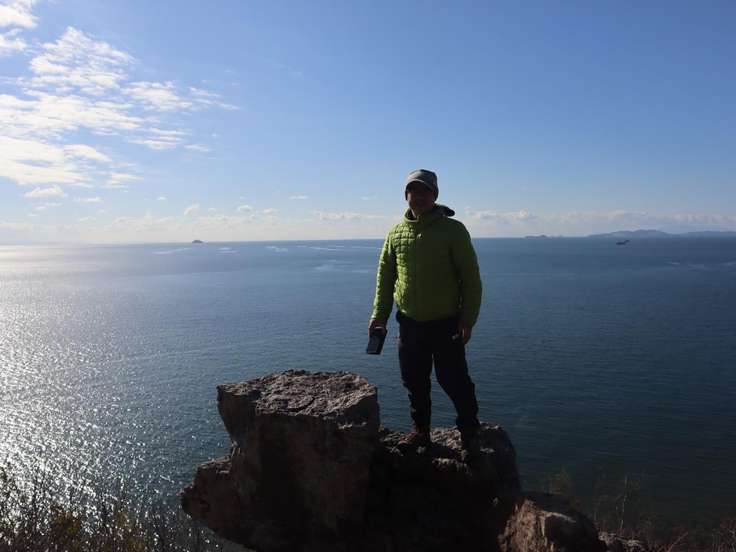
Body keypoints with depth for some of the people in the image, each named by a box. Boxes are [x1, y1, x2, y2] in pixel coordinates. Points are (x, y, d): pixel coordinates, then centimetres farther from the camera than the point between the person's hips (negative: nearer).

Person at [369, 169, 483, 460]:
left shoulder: (453, 230, -7)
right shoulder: (396, 233, 4)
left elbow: (471, 278, -7)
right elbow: (385, 276, 11)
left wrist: (468, 319, -12)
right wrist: (379, 314, 4)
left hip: (446, 324, -4)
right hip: (409, 324, 4)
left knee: (455, 382, 3)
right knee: (415, 384, 14)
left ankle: (469, 434, 24)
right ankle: (421, 432, 33)